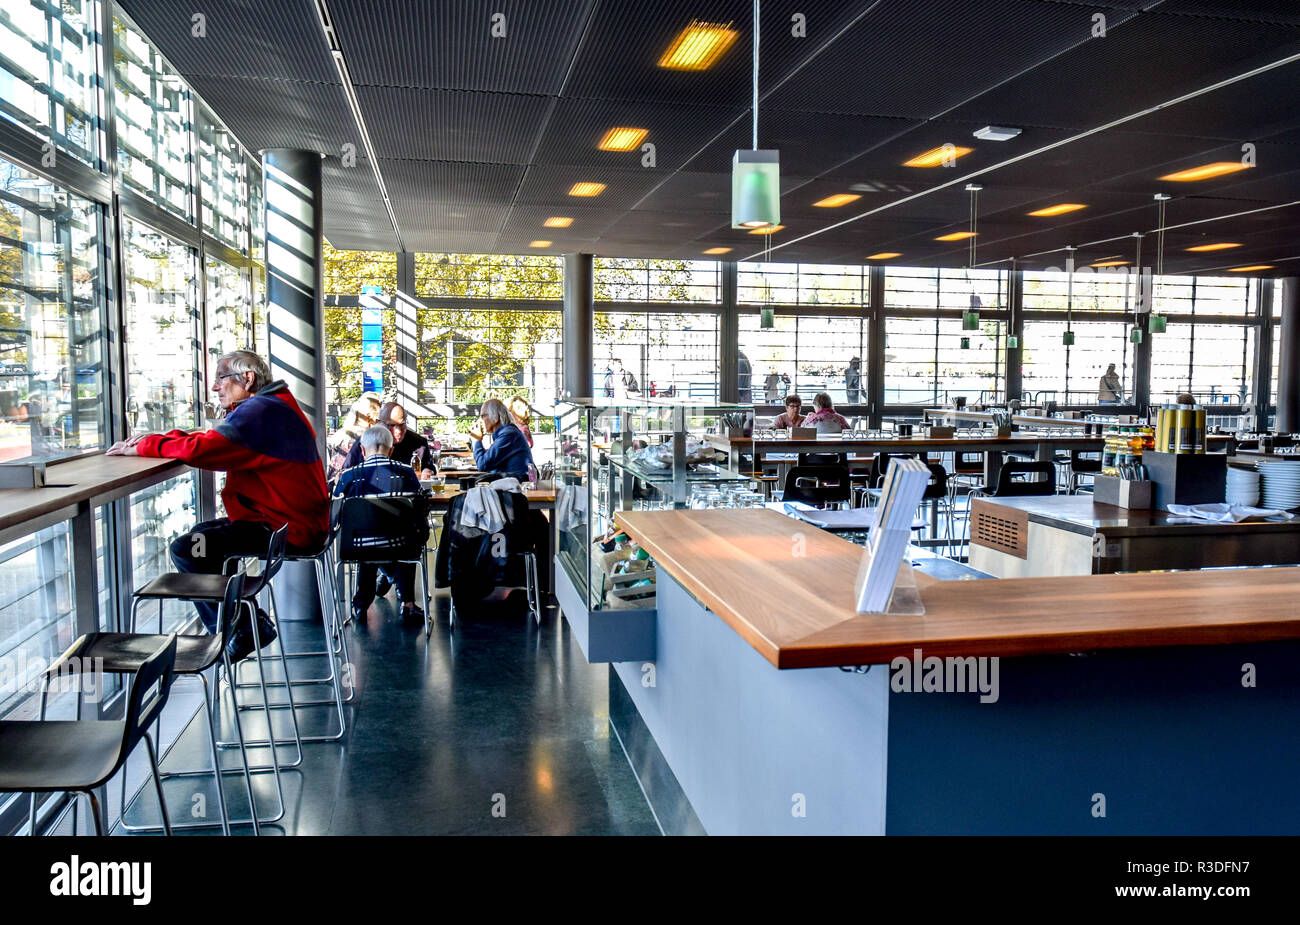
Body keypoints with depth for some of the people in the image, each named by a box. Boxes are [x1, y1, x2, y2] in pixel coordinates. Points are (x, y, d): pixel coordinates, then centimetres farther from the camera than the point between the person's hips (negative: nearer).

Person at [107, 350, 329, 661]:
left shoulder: (257, 410, -16)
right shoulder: (271, 406, 18)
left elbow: (202, 449, -24)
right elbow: (214, 441, 18)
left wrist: (144, 447, -9)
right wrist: (155, 438, 6)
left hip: (284, 528, -11)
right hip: (295, 519, 11)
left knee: (187, 550, -12)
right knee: (202, 533, 24)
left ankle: (244, 630, 2)